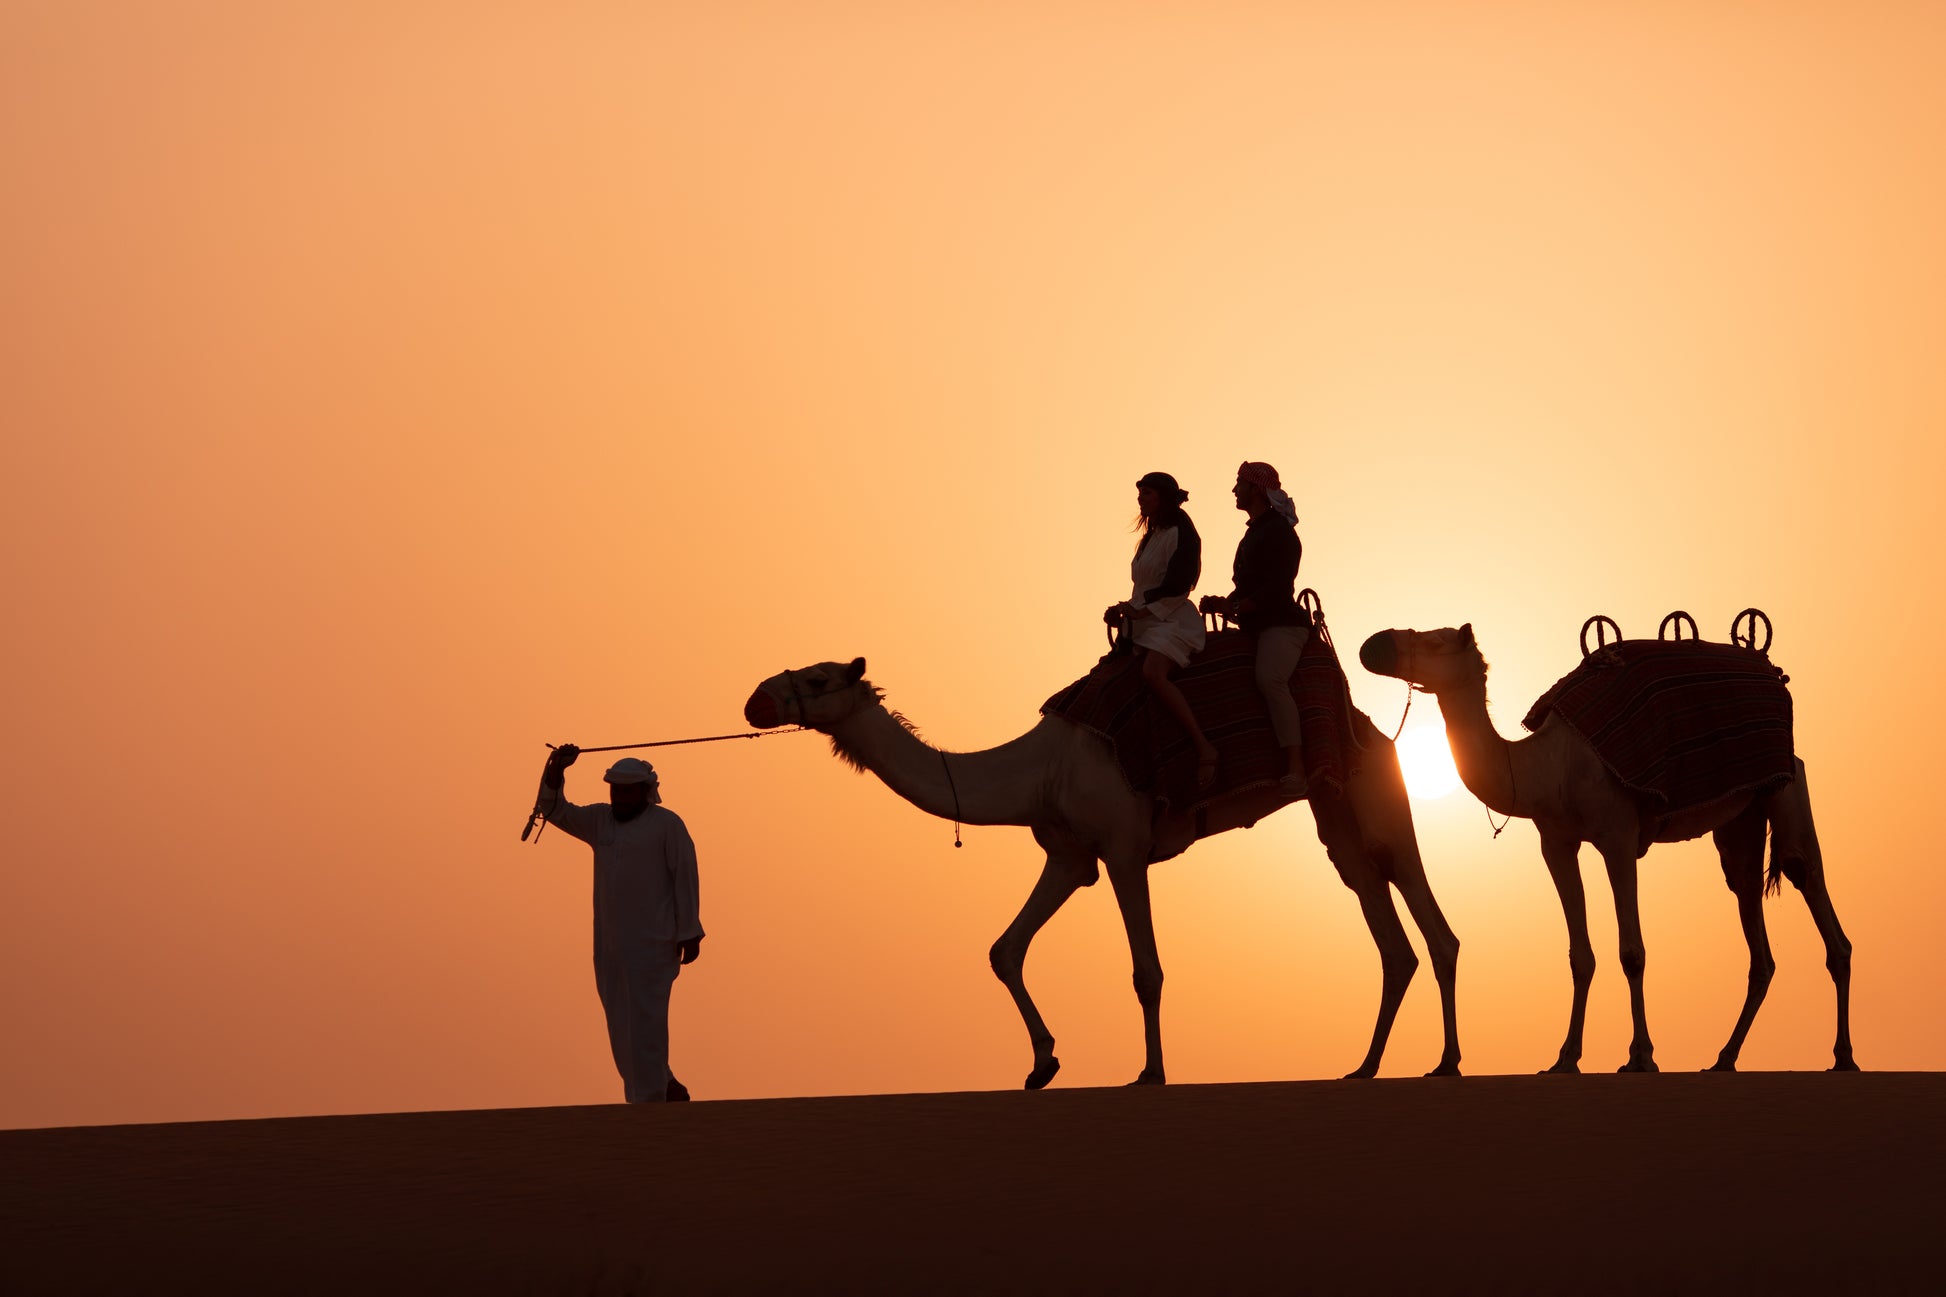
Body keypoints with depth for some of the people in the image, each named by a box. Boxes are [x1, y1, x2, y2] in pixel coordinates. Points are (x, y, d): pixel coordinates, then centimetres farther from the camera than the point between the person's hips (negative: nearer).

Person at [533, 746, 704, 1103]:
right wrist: (557, 767, -9)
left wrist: (690, 934, -11)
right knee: (622, 1025, 9)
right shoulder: (600, 821, 12)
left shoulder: (666, 824, -5)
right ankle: (666, 1087, 22)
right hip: (609, 942, 7)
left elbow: (685, 878, -7)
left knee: (645, 1022, -10)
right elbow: (554, 809, 8)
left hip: (652, 943, -7)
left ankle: (648, 1103, -10)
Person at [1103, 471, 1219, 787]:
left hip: (1173, 620, -10)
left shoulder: (1180, 533, -4)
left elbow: (1176, 585, -14)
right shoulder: (1150, 538, 23)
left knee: (1153, 674, -34)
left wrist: (1137, 609, -11)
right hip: (1146, 623, 10)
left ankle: (1204, 747, -39)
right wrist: (1126, 610, 5)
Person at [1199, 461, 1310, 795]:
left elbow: (1278, 586, -17)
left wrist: (1234, 606, -22)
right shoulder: (1255, 531, 23)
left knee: (1269, 678, -33)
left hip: (1281, 623, -11)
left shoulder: (1278, 530, -7)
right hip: (1256, 626, 11)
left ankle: (1296, 769, -45)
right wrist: (1225, 603, 10)